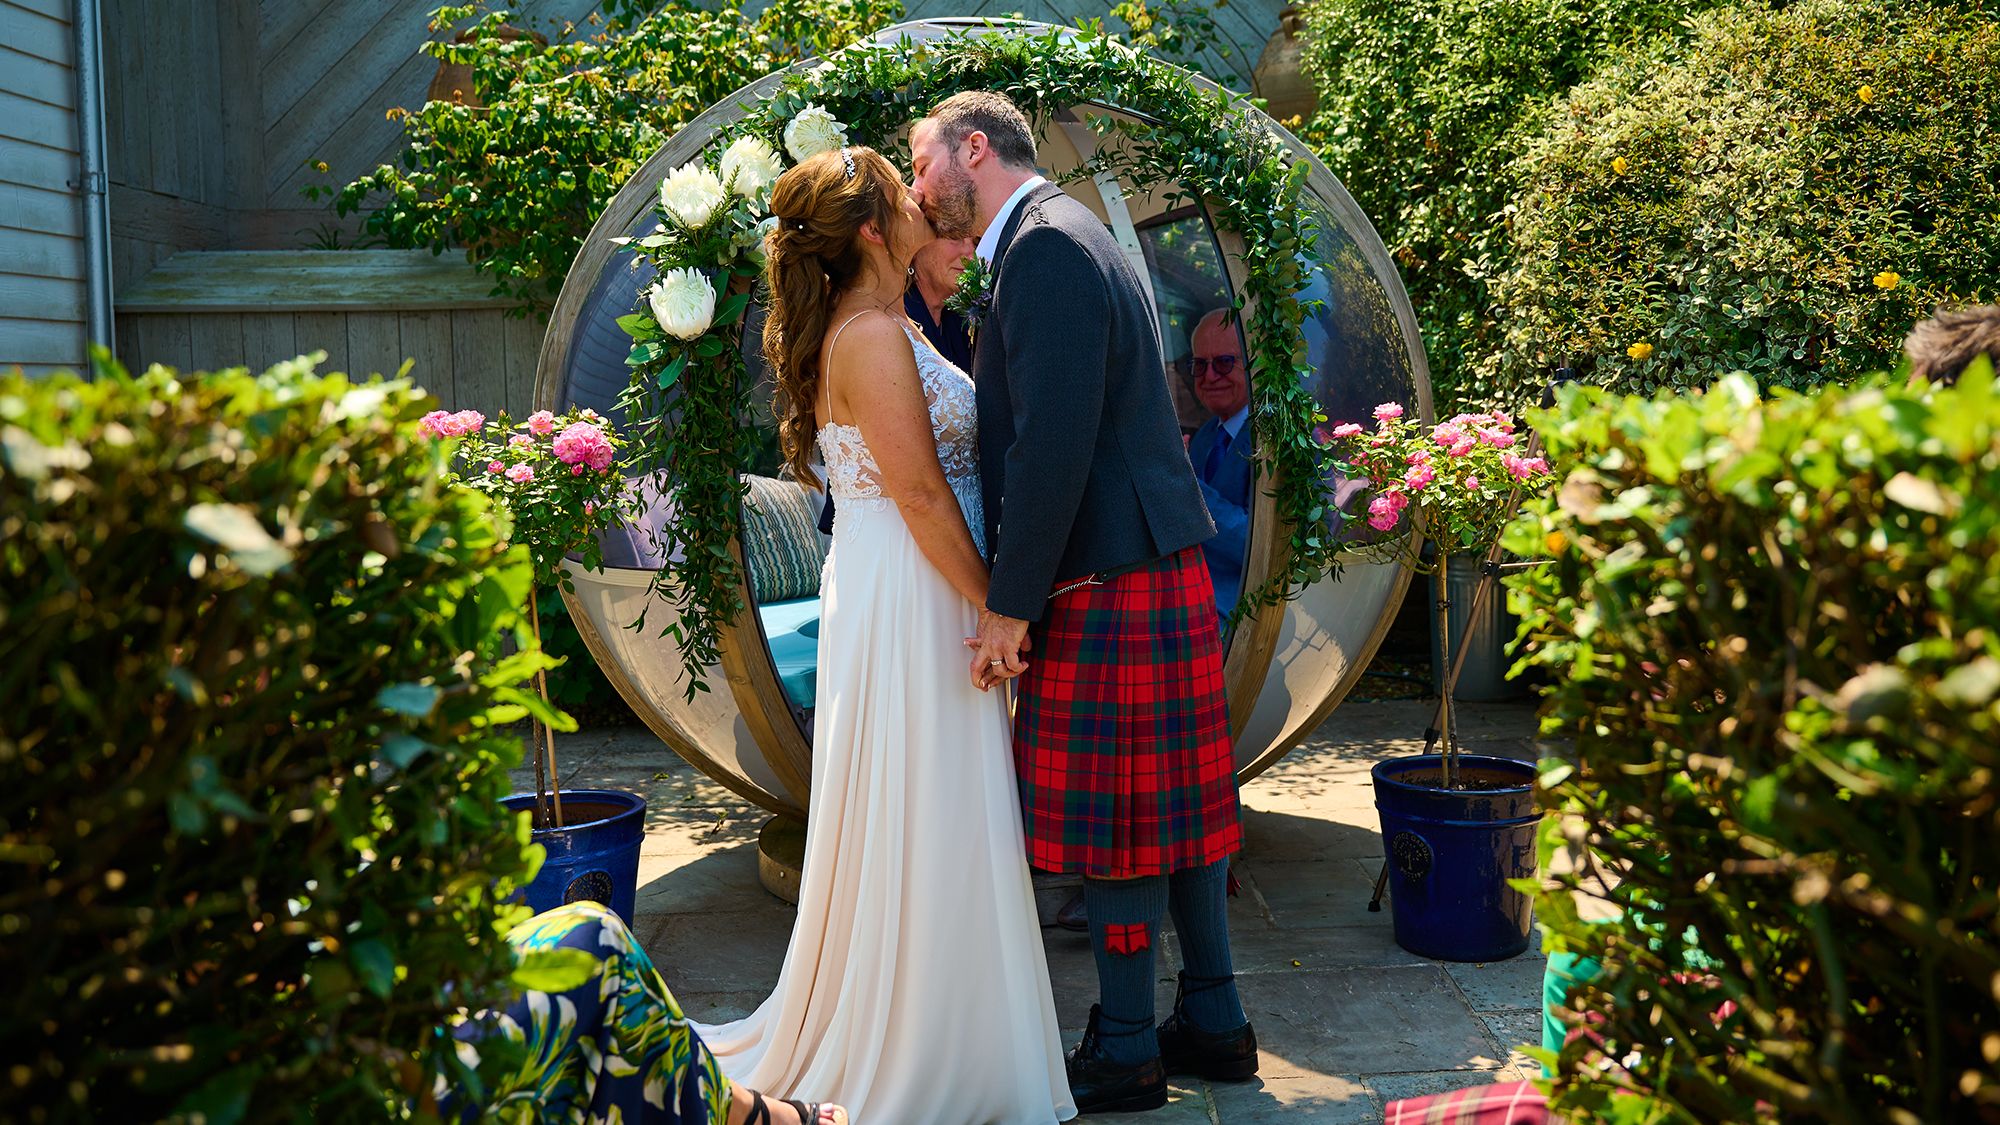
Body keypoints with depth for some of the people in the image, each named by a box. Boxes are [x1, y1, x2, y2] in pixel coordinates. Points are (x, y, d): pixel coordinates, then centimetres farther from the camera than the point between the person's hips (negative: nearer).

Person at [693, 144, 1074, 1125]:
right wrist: (993, 609, -16)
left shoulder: (874, 327, 16)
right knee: (926, 829, -1)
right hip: (908, 599, -10)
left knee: (916, 832, 16)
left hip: (902, 593, 10)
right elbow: (919, 492, -20)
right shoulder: (871, 336, -16)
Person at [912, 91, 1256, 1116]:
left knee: (1111, 822, 1)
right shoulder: (1060, 237, 19)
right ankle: (1213, 1021, 26)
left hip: (1107, 588, -10)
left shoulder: (1047, 244, -14)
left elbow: (1053, 443, -22)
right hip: (1160, 572, 10)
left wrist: (1010, 606, -19)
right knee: (1175, 805, 15)